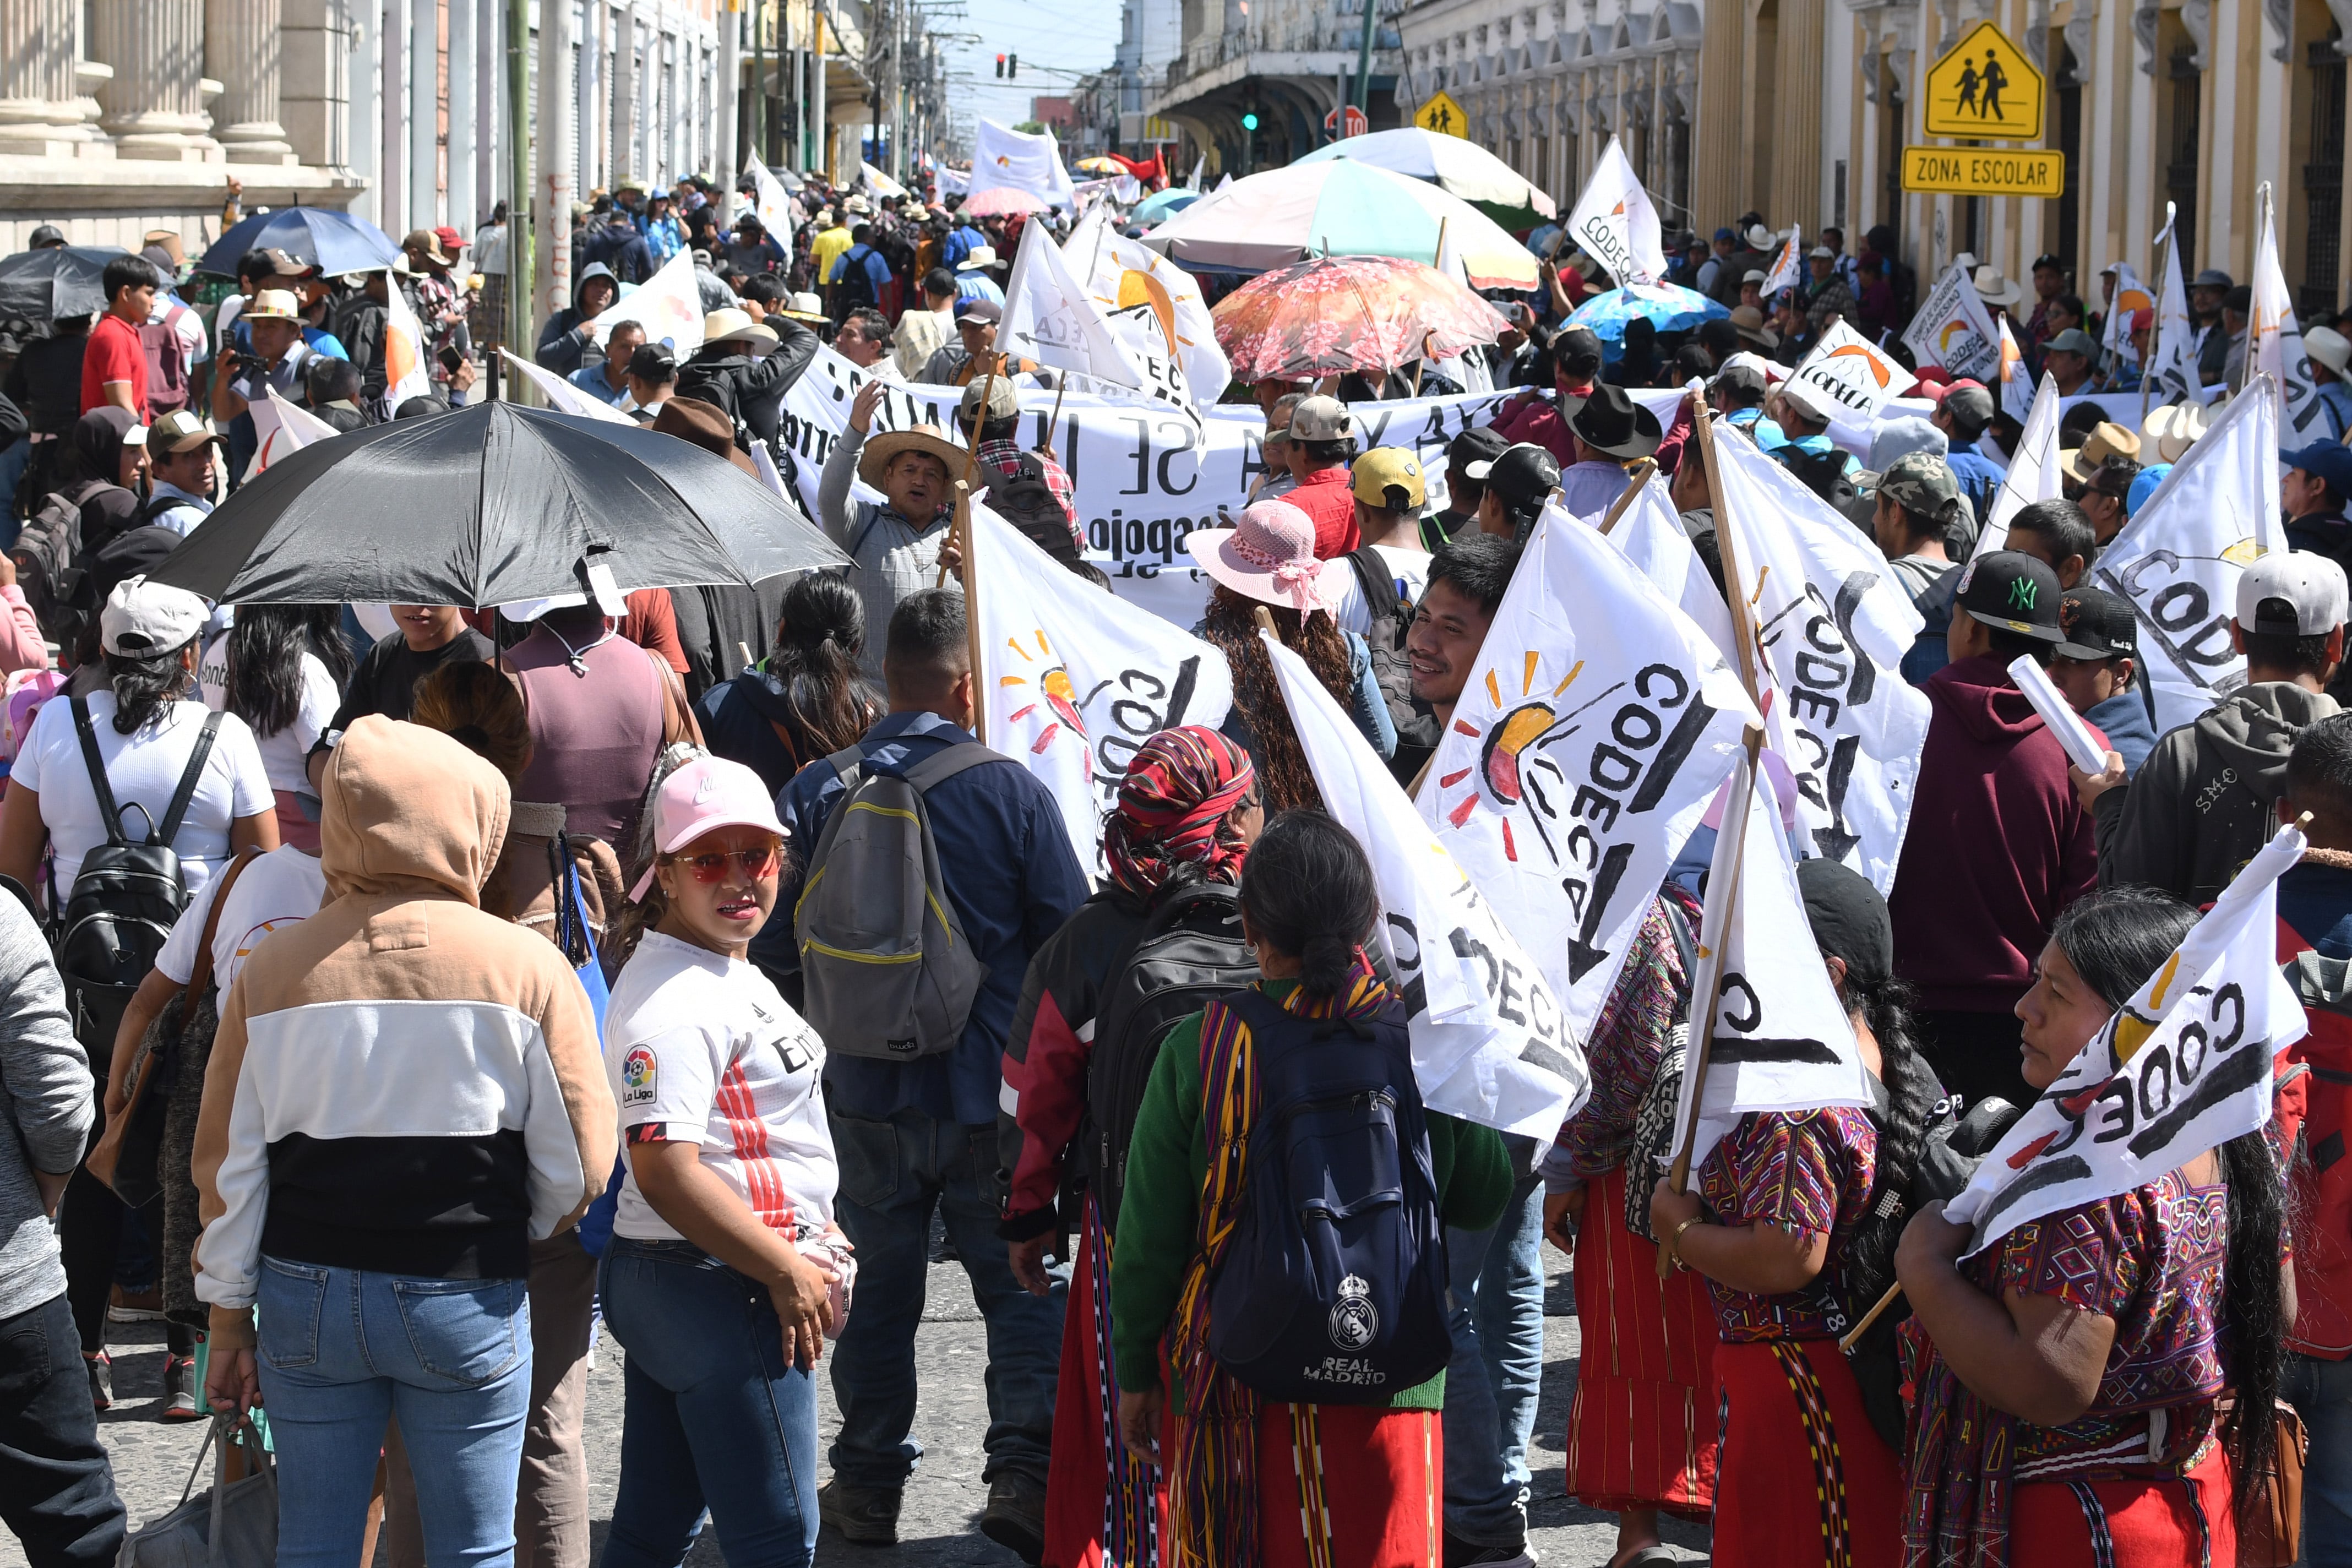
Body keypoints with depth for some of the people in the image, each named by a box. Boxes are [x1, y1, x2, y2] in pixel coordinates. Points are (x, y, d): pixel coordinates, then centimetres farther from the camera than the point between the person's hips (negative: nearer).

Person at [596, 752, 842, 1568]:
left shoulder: (729, 972, 15)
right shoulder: (676, 1002, -20)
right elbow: (666, 1171, -27)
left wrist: (813, 1237, 19)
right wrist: (788, 1272, -20)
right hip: (722, 1291, -11)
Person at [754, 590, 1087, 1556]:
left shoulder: (815, 795, -4)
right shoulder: (1012, 792, -11)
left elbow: (775, 954, 2)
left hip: (868, 1096, 3)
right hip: (994, 1096, -2)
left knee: (878, 1294, 15)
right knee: (1022, 1290, 7)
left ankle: (868, 1485, 21)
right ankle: (1023, 1468, -6)